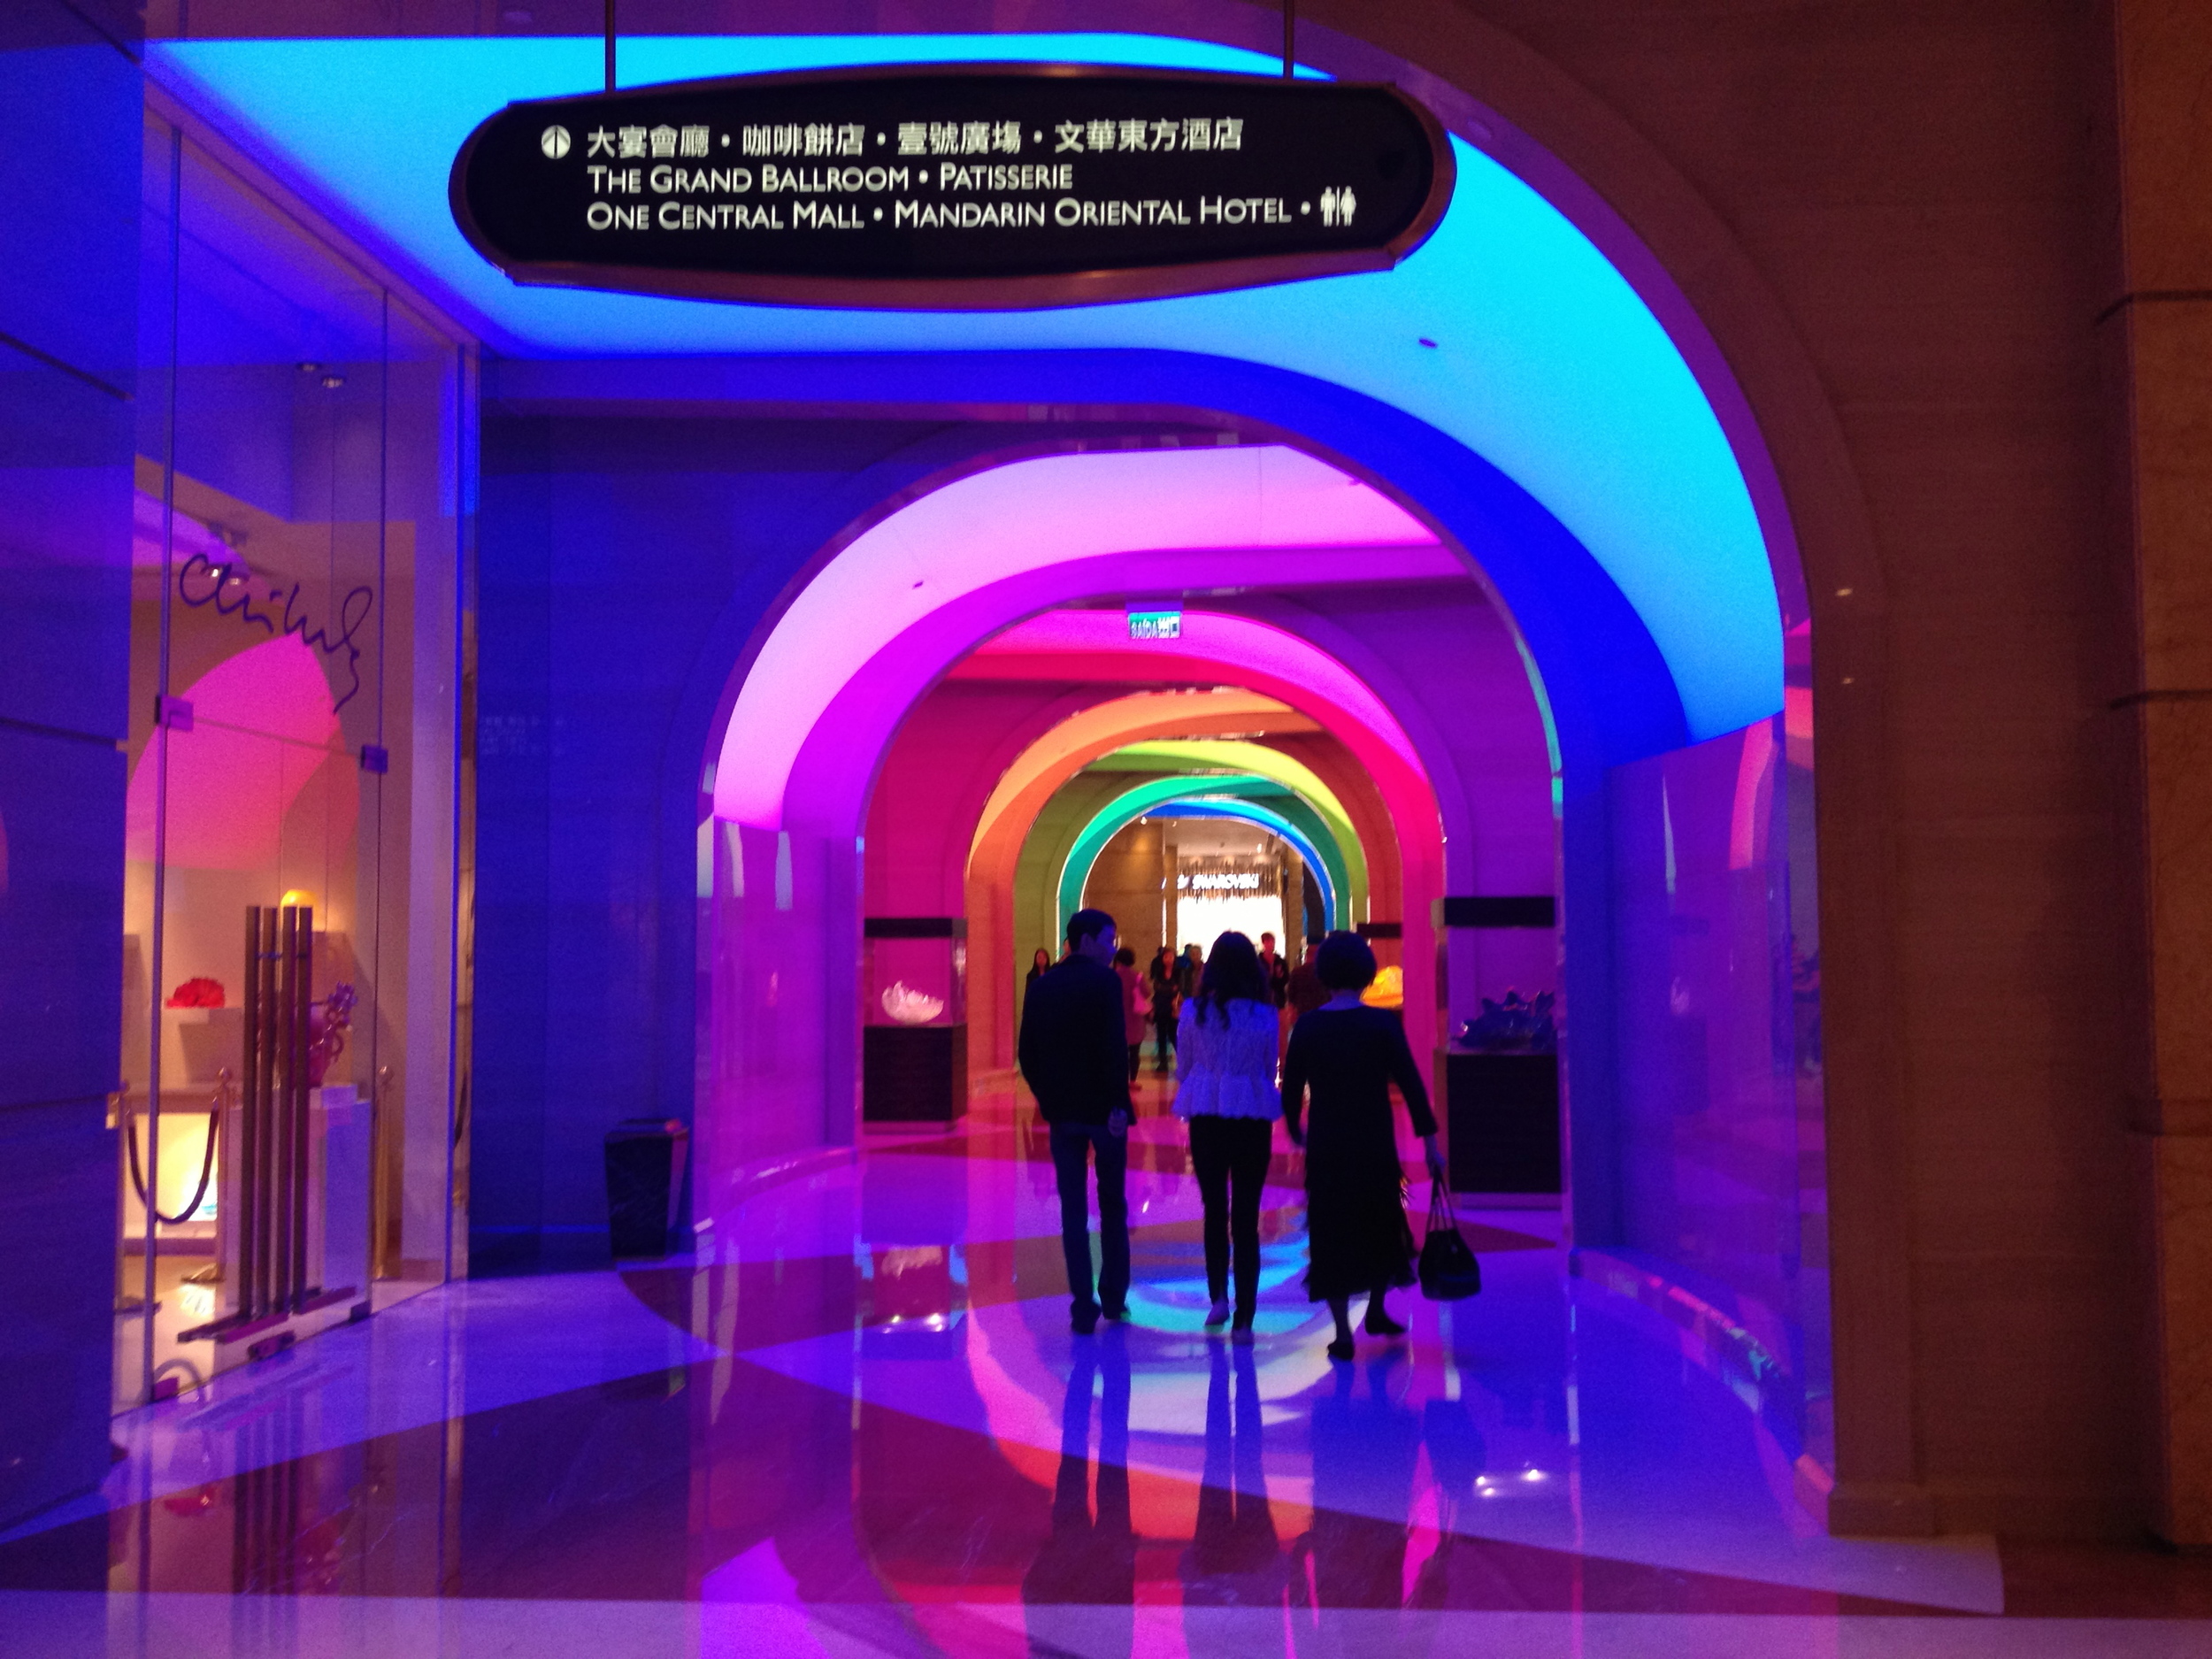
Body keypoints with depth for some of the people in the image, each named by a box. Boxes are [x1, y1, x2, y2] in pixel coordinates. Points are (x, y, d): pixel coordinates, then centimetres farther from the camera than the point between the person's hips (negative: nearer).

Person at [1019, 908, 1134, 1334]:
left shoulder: (1042, 986, 6)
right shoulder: (1105, 982, -9)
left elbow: (1027, 1053, 6)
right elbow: (1115, 1047, -19)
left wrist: (1047, 1098, 14)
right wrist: (1118, 1103, -16)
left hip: (1061, 1111, 3)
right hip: (1102, 1110, -3)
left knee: (1073, 1210, 5)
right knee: (1112, 1205, 13)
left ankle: (1083, 1307, 4)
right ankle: (1114, 1299, 19)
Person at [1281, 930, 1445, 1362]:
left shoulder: (1307, 1027, -4)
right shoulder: (1382, 1023, -8)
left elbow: (1291, 1088, 2)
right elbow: (1410, 1084, -10)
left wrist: (1295, 1128, 20)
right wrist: (1430, 1141, -5)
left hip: (1325, 1147, 1)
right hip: (1375, 1145, 0)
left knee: (1331, 1232, 8)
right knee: (1382, 1224, 22)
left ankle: (1343, 1333, 7)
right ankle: (1376, 1311, 30)